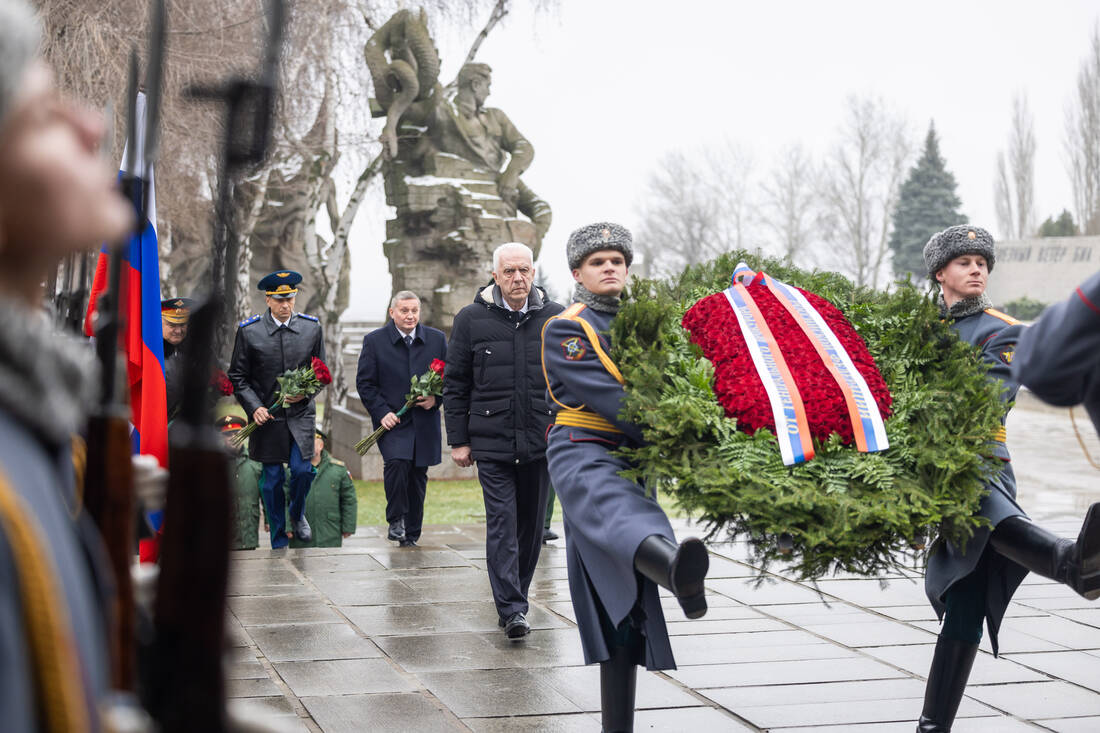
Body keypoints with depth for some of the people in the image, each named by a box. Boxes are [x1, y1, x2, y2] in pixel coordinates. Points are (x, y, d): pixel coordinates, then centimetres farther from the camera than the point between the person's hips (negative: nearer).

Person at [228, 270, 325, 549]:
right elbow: (237, 377, 1)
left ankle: (297, 514, 22)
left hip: (301, 413, 1)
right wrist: (254, 407, -12)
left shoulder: (311, 327, 2)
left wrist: (306, 392, -10)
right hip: (266, 415, -1)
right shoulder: (248, 330, -4)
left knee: (302, 469, -11)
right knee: (272, 478, 4)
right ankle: (278, 542, 16)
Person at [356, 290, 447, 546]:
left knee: (418, 477, 7)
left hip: (425, 422, 3)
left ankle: (411, 534, 20)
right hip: (391, 420, -2)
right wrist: (381, 413, -10)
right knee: (396, 462, -26)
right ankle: (396, 520, -9)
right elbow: (364, 383, 1)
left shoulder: (437, 339, 6)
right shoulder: (374, 341, 1)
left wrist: (436, 398, -8)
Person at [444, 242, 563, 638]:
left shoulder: (555, 318, 5)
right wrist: (458, 439, 2)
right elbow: (455, 384, 5)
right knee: (501, 524, -8)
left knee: (531, 524, 10)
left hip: (542, 440, 2)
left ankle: (514, 596, 27)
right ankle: (512, 610, -9)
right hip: (492, 440, -2)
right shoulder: (471, 319, 1)